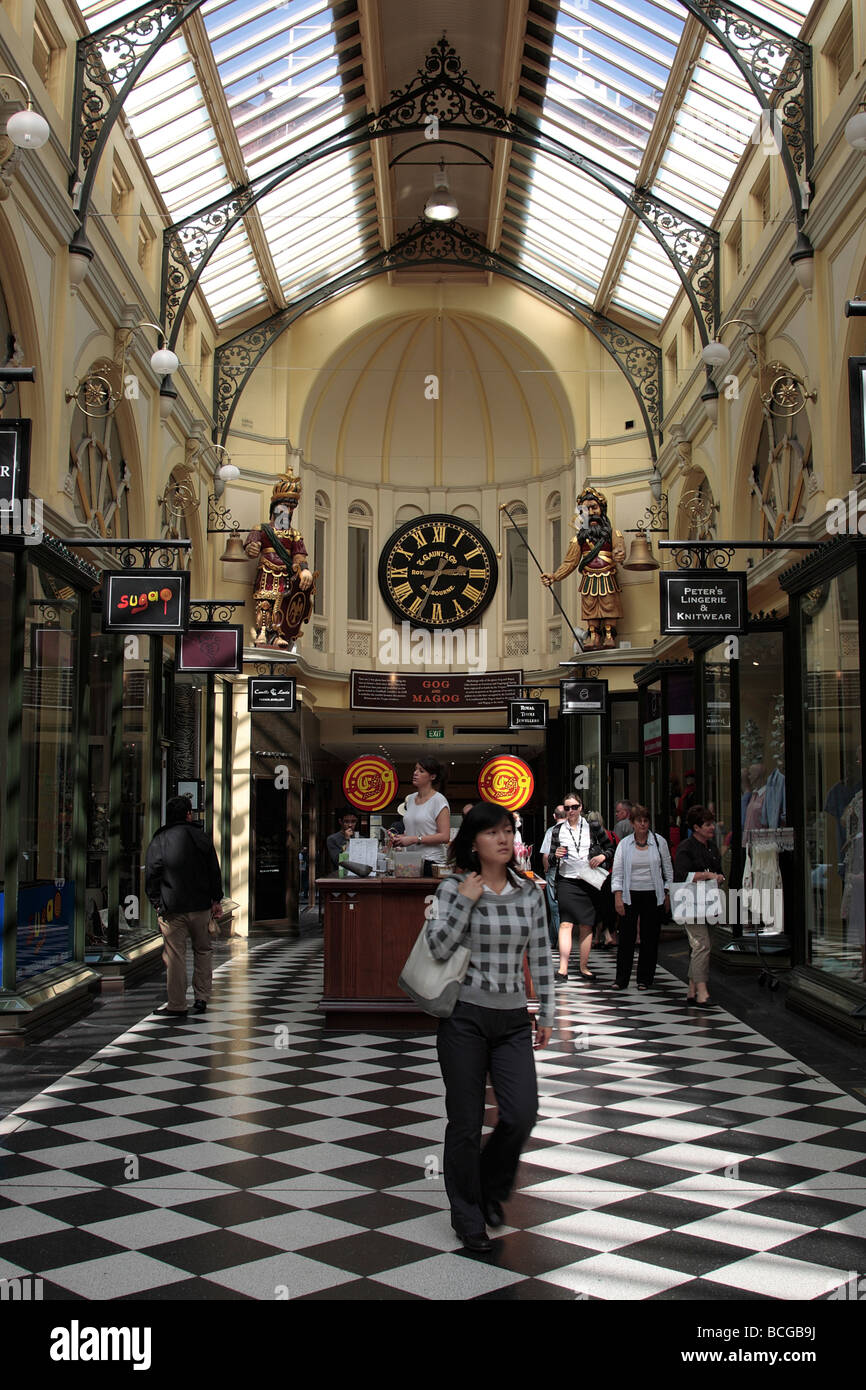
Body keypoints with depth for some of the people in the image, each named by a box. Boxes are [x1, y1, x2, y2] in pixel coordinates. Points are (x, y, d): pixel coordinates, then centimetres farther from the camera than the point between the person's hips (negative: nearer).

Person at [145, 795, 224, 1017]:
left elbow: (151, 876, -2)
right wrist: (216, 899, 13)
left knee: (175, 956, 1)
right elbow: (214, 871, 5)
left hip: (171, 908, -2)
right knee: (203, 950, 17)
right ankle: (202, 998, 15)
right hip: (200, 906, 2)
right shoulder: (202, 838, 3)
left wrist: (157, 903, 6)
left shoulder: (158, 842, -1)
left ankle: (177, 1005, 5)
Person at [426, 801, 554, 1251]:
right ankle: (467, 1215, 24)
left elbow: (539, 957, 10)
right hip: (464, 1016, -3)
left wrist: (546, 1012, 10)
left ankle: (491, 1187, 22)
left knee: (522, 1114, -8)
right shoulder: (454, 889, -4)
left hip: (513, 1019, 3)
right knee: (466, 1122, 4)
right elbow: (438, 948, -15)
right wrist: (466, 900, -17)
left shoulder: (529, 892, 5)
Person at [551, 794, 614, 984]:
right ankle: (562, 970, -13)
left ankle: (584, 967, 13)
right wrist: (555, 855, -8)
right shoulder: (558, 830, 8)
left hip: (589, 882, 1)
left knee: (586, 926, 4)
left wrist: (603, 856, -8)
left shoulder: (592, 827, 6)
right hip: (567, 881, 0)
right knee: (565, 924, -11)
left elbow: (610, 848, 11)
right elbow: (550, 857, 13)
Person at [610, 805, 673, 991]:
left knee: (650, 939, 3)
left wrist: (667, 894, 4)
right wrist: (618, 897, -7)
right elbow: (617, 872, 2)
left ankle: (645, 979, 13)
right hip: (630, 895, 0)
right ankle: (621, 979, 5)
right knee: (626, 937, -2)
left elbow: (668, 870, 9)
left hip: (653, 895, 0)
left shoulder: (660, 843, 3)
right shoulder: (624, 844, 3)